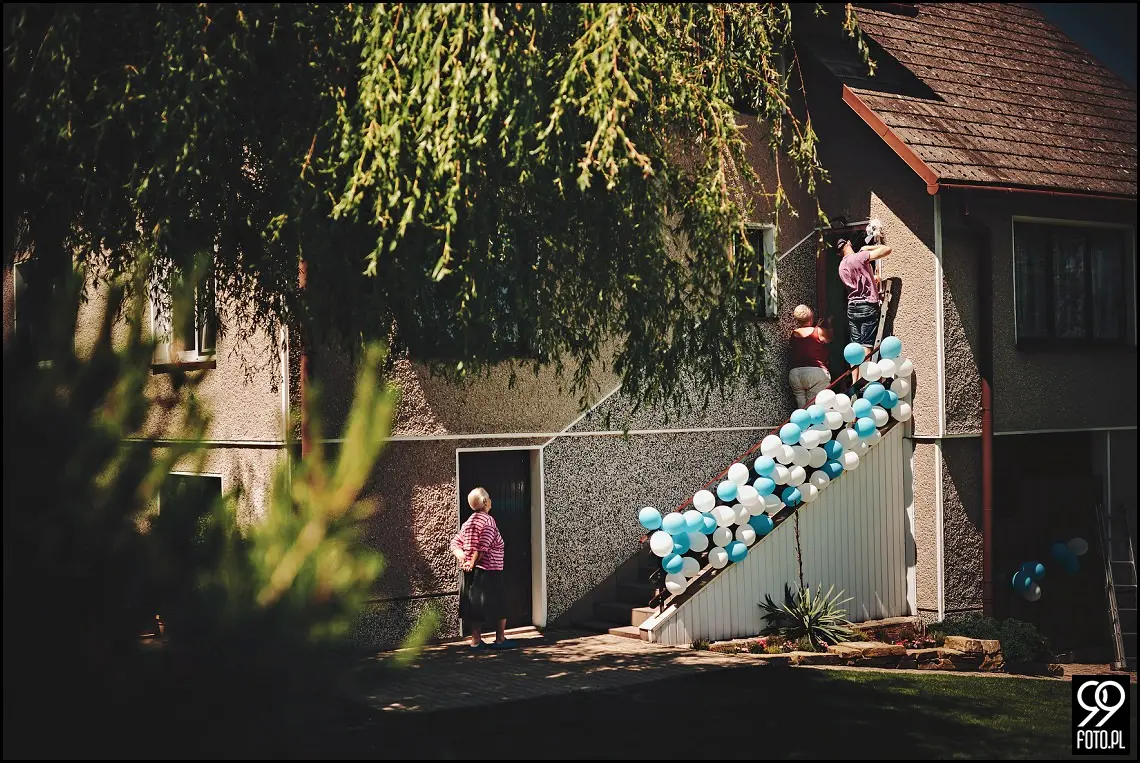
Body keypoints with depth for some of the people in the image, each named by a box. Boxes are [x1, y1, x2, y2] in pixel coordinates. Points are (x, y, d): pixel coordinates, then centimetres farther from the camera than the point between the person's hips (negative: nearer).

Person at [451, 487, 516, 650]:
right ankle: (500, 639, 8)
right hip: (490, 571, -7)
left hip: (470, 573, 7)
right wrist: (473, 563, -15)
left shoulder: (468, 522, 12)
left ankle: (475, 640, 11)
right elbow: (483, 547, -22)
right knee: (499, 606, 4)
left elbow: (455, 543, 7)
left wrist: (462, 557, -6)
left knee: (474, 605, 11)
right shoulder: (488, 520, -12)